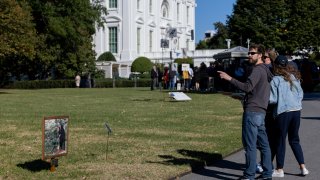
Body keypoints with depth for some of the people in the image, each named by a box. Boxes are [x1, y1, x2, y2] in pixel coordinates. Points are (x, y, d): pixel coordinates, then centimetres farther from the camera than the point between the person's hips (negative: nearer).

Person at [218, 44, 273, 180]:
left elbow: (247, 87, -25)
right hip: (261, 111, 10)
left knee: (250, 145, -5)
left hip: (252, 112, -10)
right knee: (263, 144, 13)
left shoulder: (257, 70, -12)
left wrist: (229, 78, -25)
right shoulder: (266, 70, 18)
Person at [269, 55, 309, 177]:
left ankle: (279, 170, 12)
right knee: (294, 140, 16)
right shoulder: (294, 77, 8)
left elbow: (273, 99, -11)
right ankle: (303, 168, 14)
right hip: (296, 111, 6)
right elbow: (301, 93, 11)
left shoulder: (276, 80, -10)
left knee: (281, 141, 5)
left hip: (283, 112, -6)